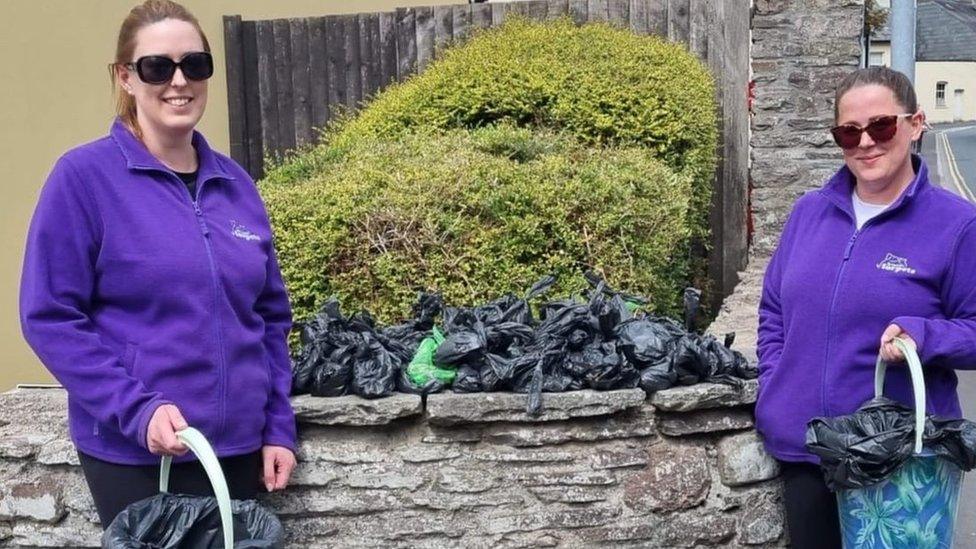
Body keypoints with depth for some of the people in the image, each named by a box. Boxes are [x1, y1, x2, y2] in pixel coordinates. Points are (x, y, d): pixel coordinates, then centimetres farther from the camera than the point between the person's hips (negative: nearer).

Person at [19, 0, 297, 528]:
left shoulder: (235, 183, 6)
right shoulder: (84, 176, -8)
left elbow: (271, 316, 10)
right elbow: (50, 317, -10)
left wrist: (278, 427, 5)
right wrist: (137, 409, -19)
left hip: (238, 444, 5)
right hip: (133, 451, -5)